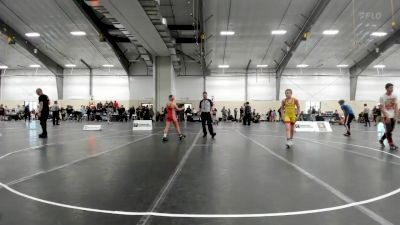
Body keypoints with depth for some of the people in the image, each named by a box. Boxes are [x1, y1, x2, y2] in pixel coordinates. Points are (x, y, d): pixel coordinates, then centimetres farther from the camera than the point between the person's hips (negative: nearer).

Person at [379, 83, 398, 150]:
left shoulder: (394, 96, 5)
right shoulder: (382, 97, -10)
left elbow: (396, 106, 6)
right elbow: (381, 108, -12)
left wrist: (396, 116, -3)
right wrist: (386, 117, -18)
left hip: (393, 116, 6)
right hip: (386, 116, -6)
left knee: (390, 130, 10)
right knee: (388, 131, -6)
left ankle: (381, 140, 27)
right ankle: (391, 145, 0)